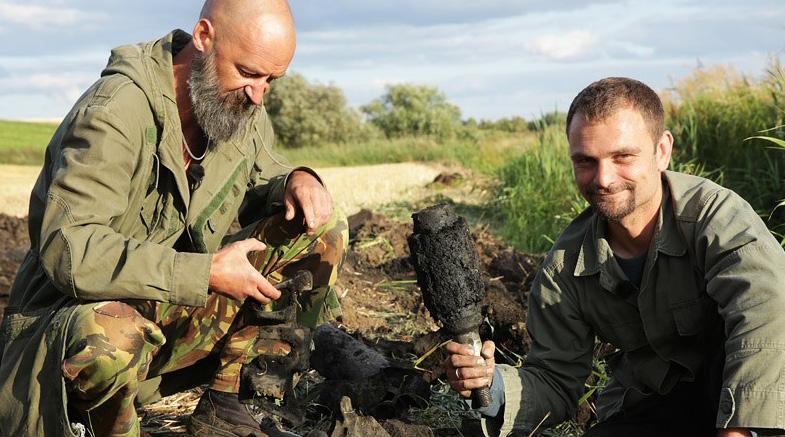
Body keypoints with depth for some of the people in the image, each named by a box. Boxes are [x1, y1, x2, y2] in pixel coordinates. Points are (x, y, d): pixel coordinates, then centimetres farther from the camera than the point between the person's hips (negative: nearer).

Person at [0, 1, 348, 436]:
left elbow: (259, 175, 18)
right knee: (109, 342, -44)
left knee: (322, 229, -6)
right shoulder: (115, 111, -24)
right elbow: (68, 251, -31)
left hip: (180, 310, 8)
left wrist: (296, 179, -8)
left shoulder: (242, 106, 0)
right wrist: (208, 272, -30)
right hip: (85, 309, -7)